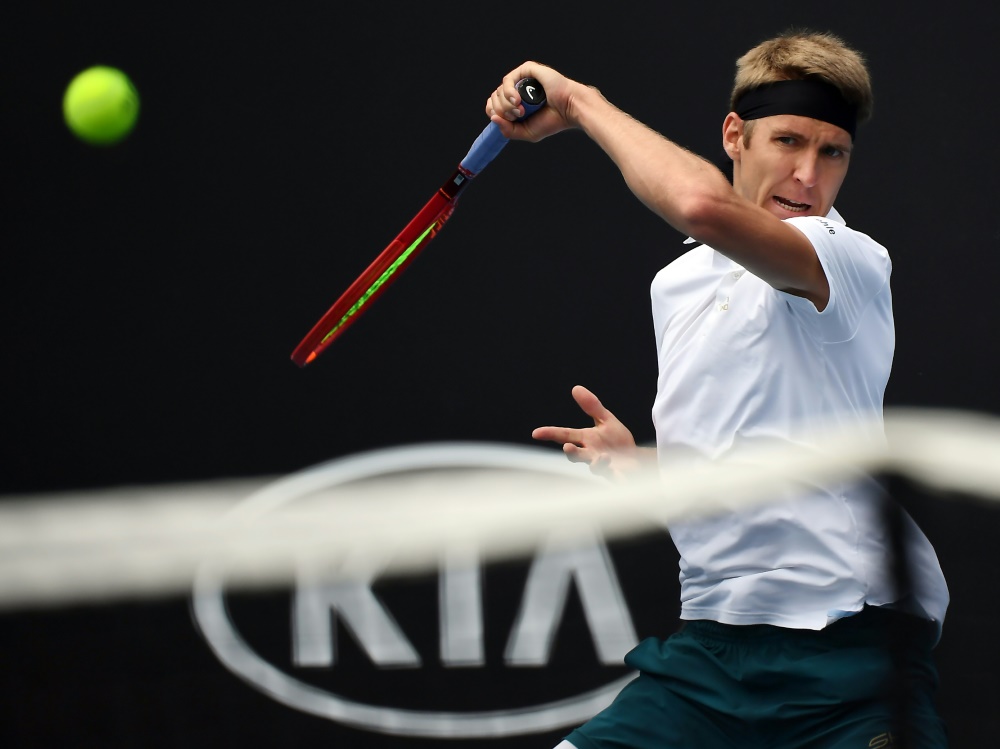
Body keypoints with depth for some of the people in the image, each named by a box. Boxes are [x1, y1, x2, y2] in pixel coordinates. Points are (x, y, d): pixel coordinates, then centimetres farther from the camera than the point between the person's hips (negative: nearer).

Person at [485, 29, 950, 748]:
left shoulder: (854, 262, -11)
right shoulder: (675, 284, 15)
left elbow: (704, 204, -32)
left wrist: (582, 102, -18)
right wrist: (636, 461, 4)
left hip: (850, 654, -6)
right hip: (708, 648, 6)